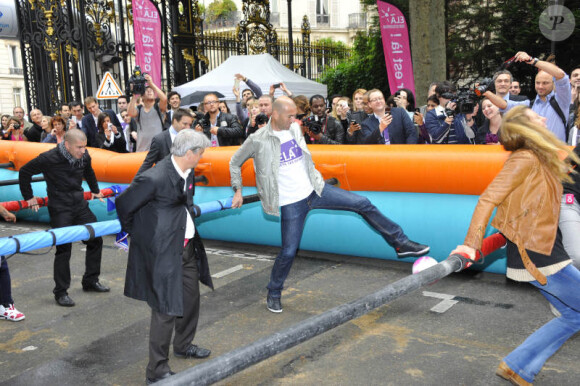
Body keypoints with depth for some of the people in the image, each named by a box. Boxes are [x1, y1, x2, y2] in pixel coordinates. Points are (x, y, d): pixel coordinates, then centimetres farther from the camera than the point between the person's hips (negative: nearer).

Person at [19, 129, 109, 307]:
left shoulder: (84, 156, 0)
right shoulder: (49, 158, -17)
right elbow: (24, 172, -5)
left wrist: (95, 190, 31)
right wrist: (29, 197, 0)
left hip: (79, 204, 6)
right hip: (60, 208, -6)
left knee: (95, 240, 9)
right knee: (63, 249, -7)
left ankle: (90, 281, 26)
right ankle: (61, 292, 5)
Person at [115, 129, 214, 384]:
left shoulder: (187, 173, 2)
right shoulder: (154, 178, -25)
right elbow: (123, 204, -16)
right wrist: (135, 234, -3)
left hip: (187, 247, 9)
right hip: (164, 252, -9)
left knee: (191, 299, 22)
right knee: (166, 309, -1)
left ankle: (183, 345, 47)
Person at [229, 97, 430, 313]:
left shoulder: (294, 128, 4)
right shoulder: (258, 140, -13)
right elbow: (235, 163, 1)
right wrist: (238, 191, -3)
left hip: (314, 190, 5)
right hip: (291, 203, -5)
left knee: (362, 204, -2)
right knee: (289, 251, -4)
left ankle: (400, 243, 10)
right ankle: (273, 294, 20)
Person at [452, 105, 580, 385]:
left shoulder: (541, 160, 12)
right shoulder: (525, 159, -15)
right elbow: (488, 199, -20)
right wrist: (471, 244, -25)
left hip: (544, 252, 9)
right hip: (538, 256, -9)